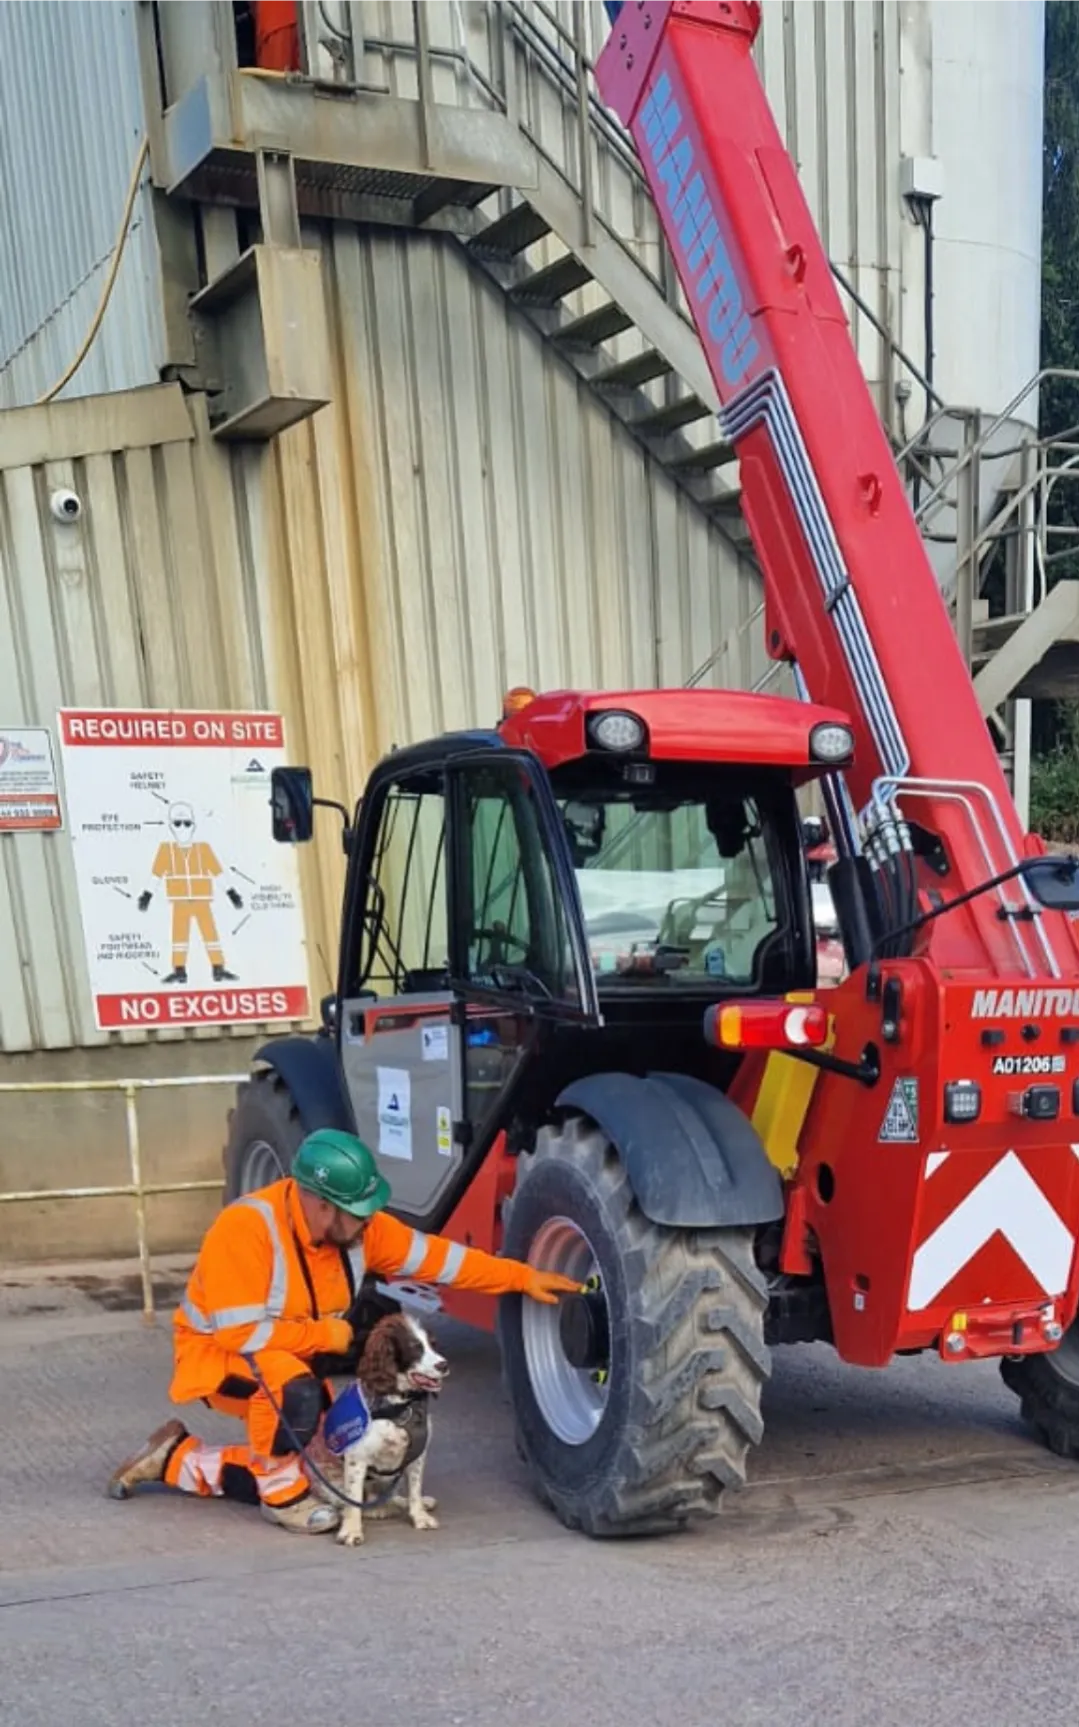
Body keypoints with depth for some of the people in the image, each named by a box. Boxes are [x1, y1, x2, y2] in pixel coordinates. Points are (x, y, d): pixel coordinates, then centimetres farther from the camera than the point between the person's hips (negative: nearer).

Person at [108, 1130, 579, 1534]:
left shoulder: (357, 1225, -12)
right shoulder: (245, 1227, -32)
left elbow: (436, 1256, -7)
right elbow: (239, 1334, -33)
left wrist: (523, 1278, -11)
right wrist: (327, 1335, -24)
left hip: (297, 1358, 8)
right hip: (218, 1353, -8)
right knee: (293, 1385, -38)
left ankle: (177, 1459, 14)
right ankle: (283, 1493, -11)